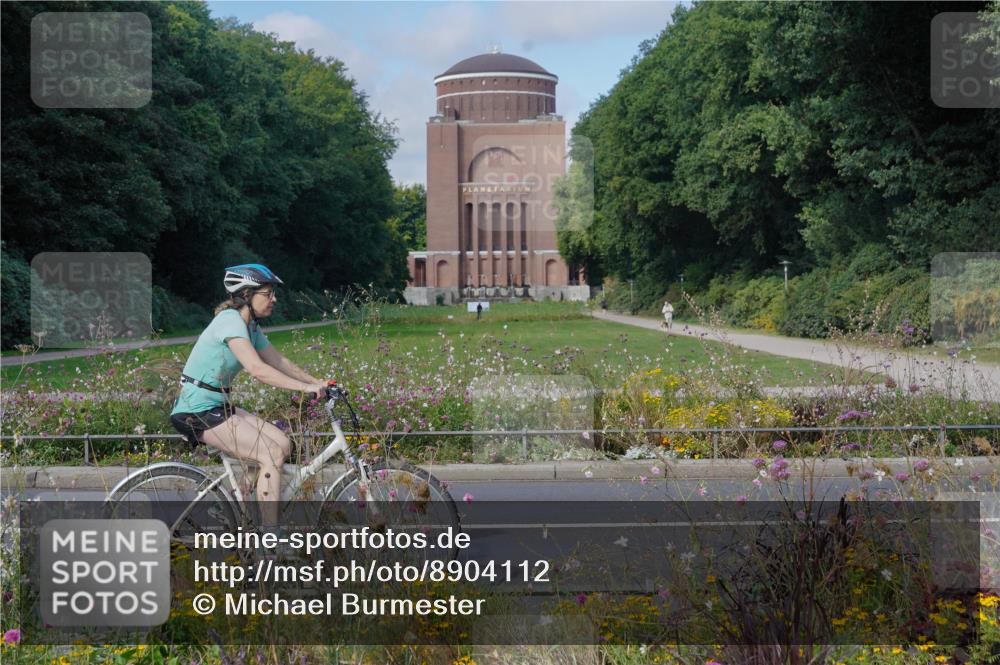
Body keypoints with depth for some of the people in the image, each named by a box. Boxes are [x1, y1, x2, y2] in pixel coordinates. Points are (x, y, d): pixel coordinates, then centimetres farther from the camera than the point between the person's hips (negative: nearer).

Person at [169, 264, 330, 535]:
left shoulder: (250, 326, 11)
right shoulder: (230, 320, -19)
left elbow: (279, 362, 16)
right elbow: (257, 369, -29)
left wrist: (317, 383, 6)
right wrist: (305, 387, -28)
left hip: (218, 406, 9)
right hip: (198, 412, -9)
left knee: (282, 444, 0)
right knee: (272, 455, -15)